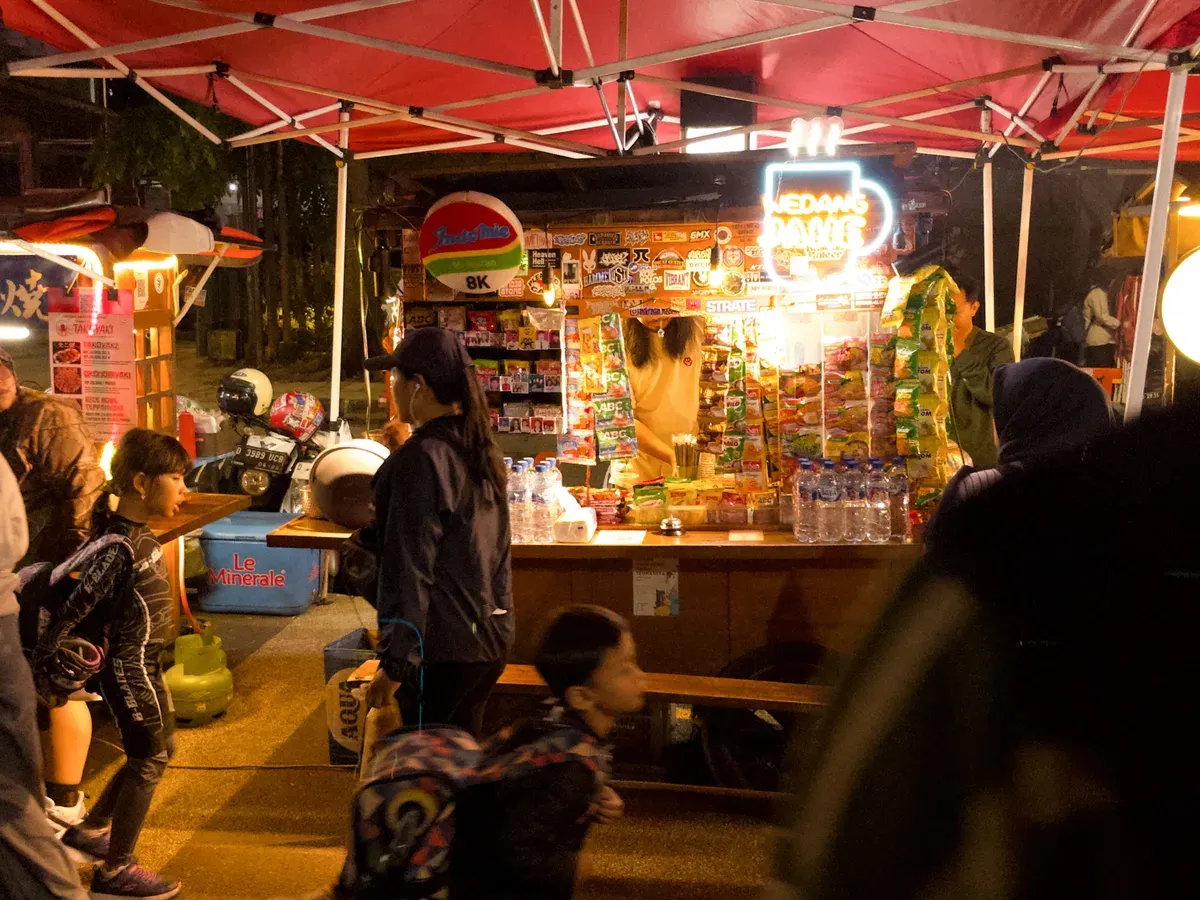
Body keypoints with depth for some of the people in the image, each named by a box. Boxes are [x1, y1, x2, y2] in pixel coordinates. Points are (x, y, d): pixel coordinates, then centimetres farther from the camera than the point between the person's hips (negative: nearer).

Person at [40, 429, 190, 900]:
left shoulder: (138, 534, 2)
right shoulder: (120, 549, -26)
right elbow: (69, 613, -23)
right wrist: (44, 674, -16)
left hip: (144, 662, 9)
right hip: (130, 666, -9)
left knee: (159, 750, 21)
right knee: (149, 760, 1)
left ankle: (90, 831, 35)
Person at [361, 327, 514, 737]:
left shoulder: (421, 459, -17)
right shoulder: (481, 450, 9)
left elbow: (409, 570, -19)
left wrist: (394, 664, -17)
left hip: (441, 650, -9)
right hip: (490, 639, 9)